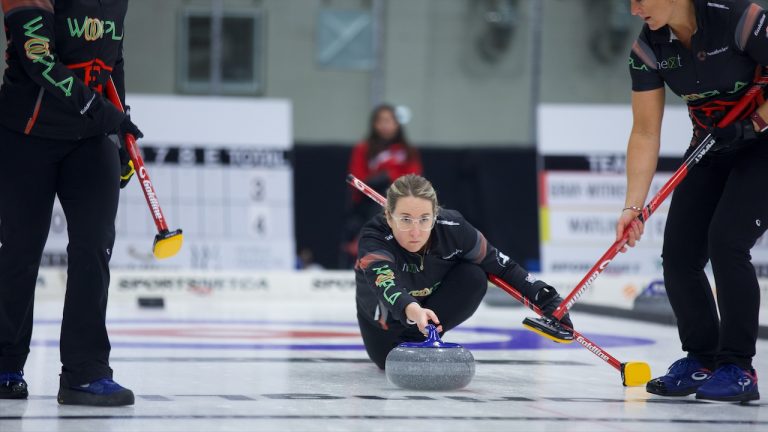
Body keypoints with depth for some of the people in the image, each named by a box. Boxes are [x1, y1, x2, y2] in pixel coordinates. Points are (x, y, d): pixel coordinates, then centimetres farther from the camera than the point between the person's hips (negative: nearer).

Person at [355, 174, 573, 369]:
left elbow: (500, 265, -17)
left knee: (473, 278, -25)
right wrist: (412, 311, -79)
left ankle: (420, 338, -11)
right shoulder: (374, 238, -40)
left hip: (432, 300, 0)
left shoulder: (453, 229, -31)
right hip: (386, 310, 0)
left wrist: (544, 297, -23)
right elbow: (384, 284, -59)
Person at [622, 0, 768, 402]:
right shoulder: (648, 49, -9)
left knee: (726, 241, -20)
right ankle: (701, 360, 14)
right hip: (714, 148, 6)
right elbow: (645, 133, -6)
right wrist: (633, 206, -12)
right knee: (678, 253, -5)